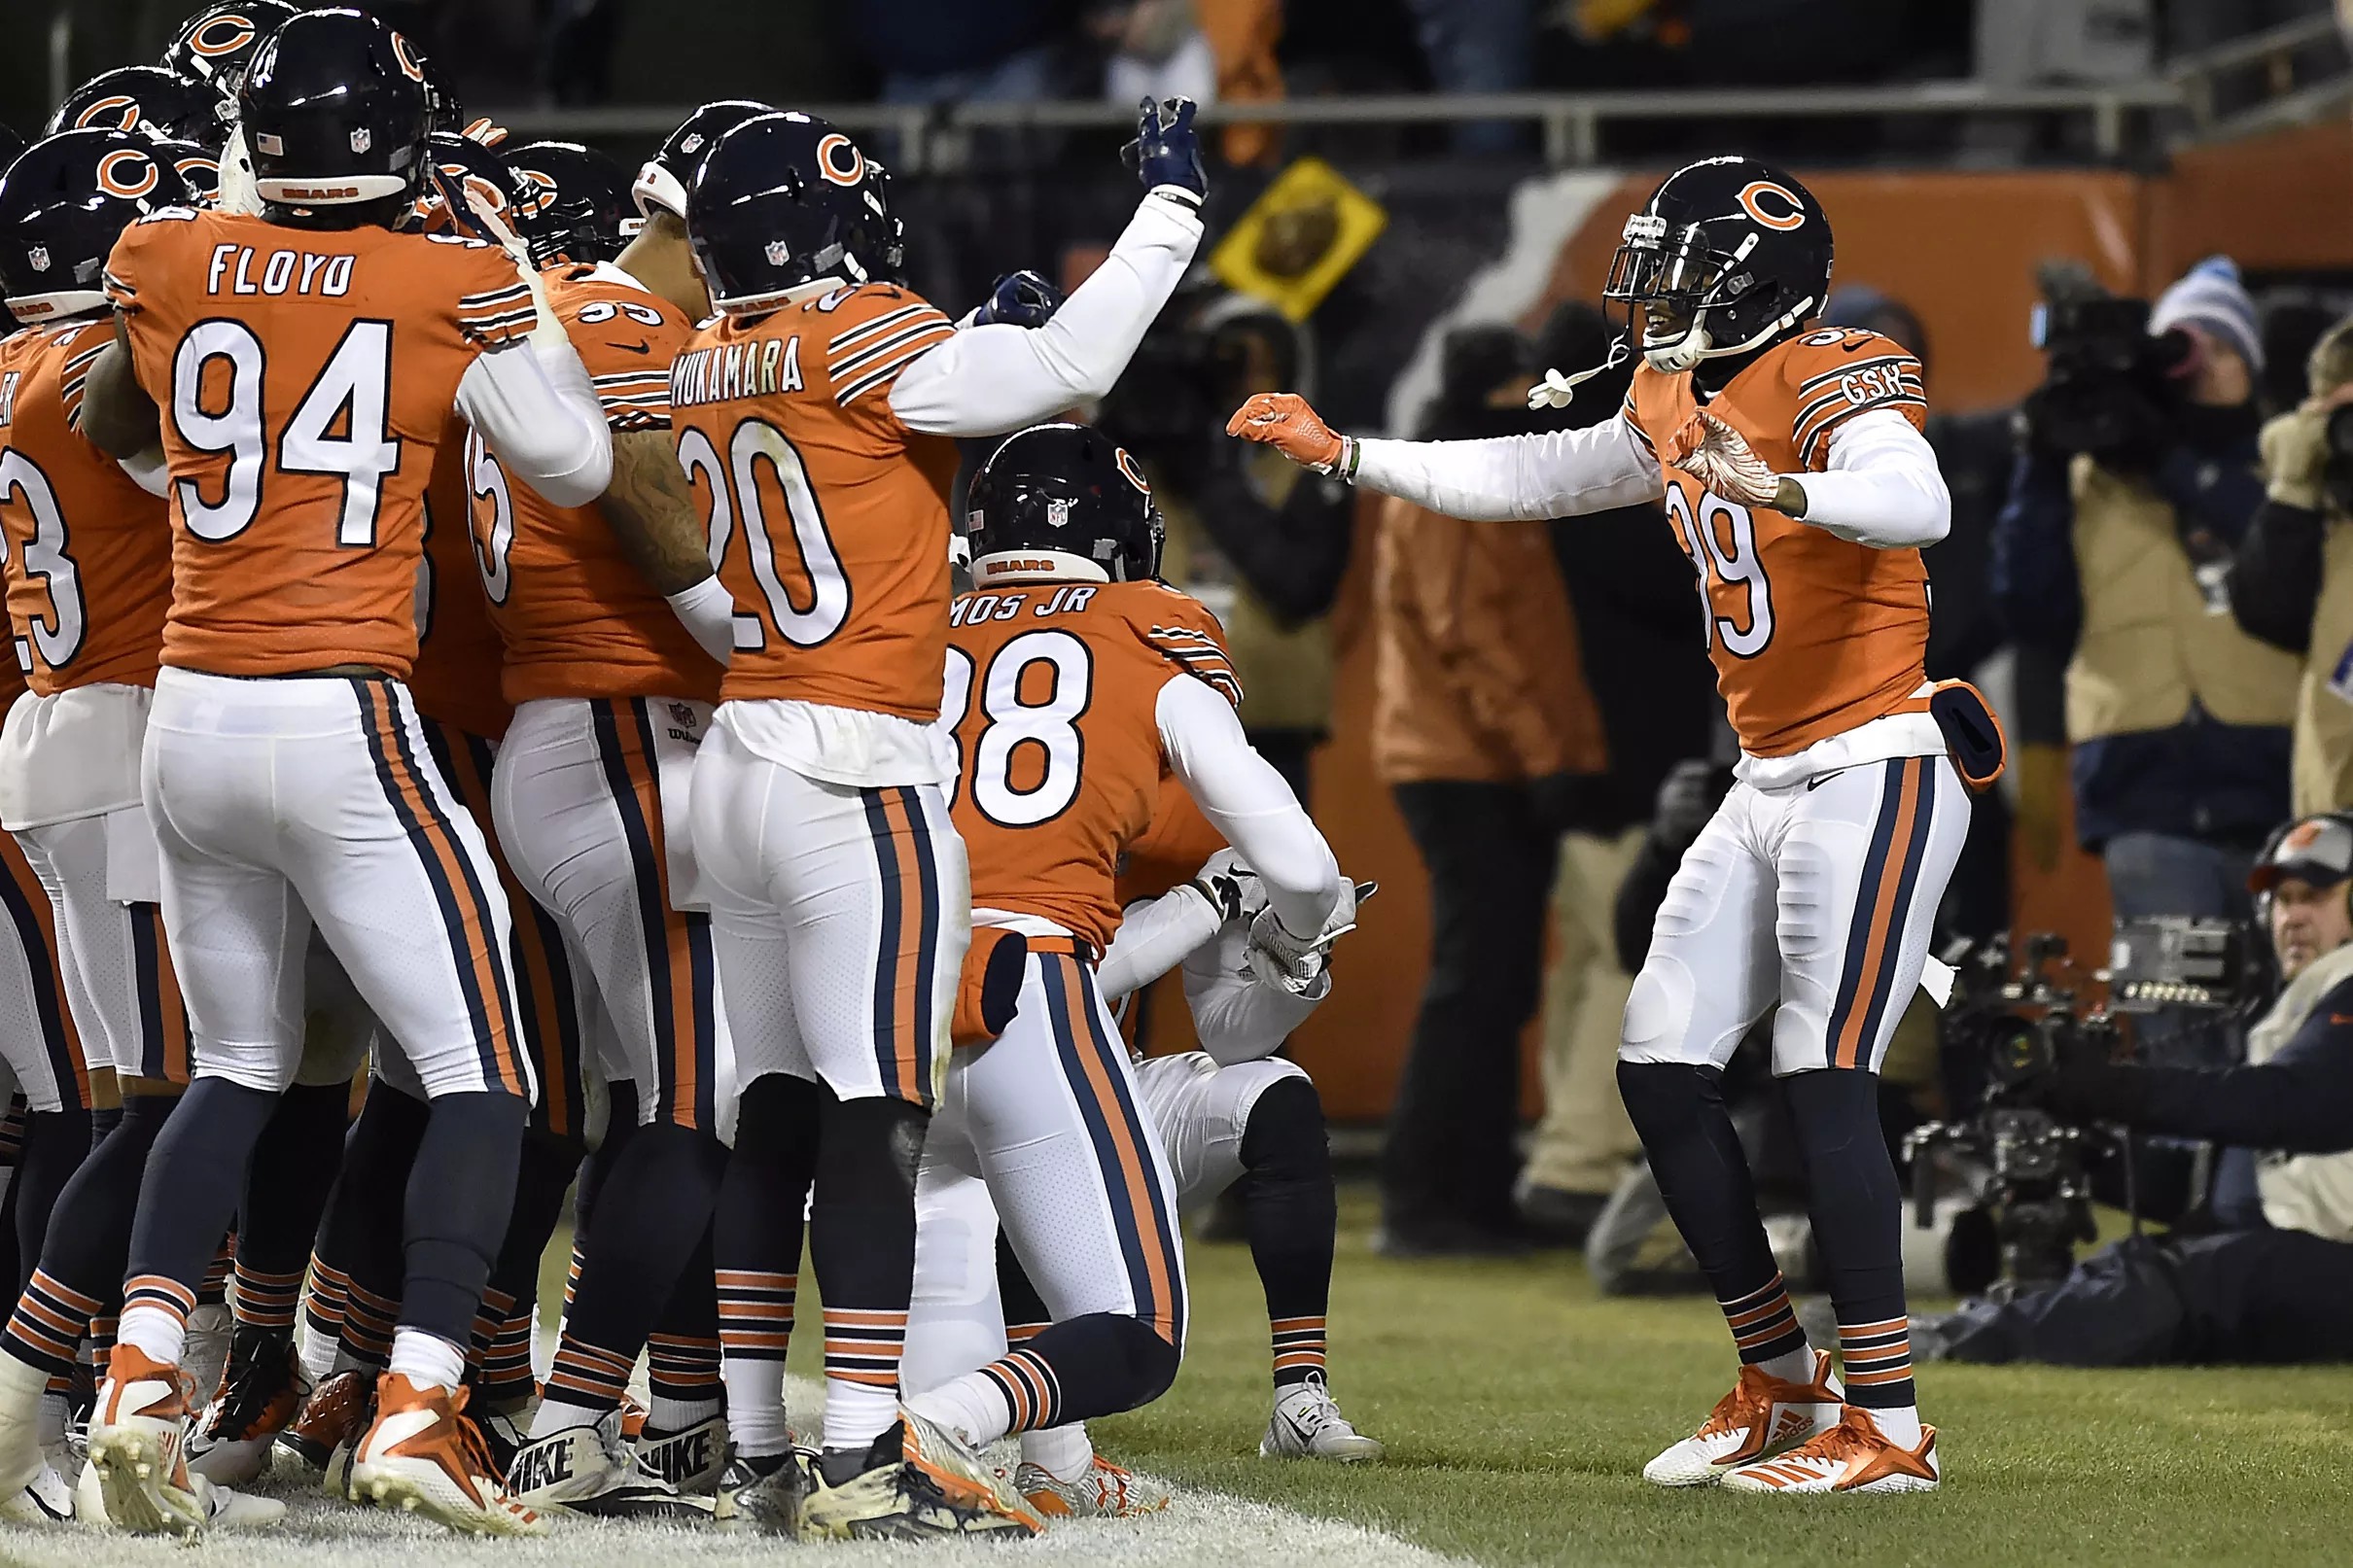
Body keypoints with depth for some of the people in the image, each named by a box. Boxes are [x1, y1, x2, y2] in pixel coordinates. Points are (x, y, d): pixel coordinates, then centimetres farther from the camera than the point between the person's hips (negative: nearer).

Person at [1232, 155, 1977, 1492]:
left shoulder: (1829, 387, -16)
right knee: (1664, 1069, 6)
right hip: (1770, 784, 9)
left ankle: (1889, 1427, -13)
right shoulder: (1679, 408, 11)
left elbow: (1916, 502, -36)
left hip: (1875, 776, -9)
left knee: (1826, 1081, -15)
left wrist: (1780, 490, -53)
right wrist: (1343, 454, 24)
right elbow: (1526, 479, 24)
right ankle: (1782, 1382, 16)